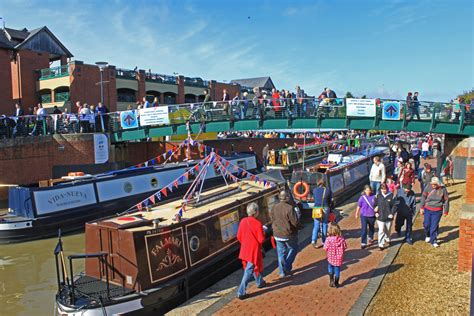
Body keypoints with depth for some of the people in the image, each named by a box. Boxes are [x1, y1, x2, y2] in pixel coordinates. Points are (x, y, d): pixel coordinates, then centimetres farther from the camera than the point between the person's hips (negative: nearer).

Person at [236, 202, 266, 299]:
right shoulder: (258, 224, -20)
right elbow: (261, 240, -17)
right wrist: (263, 234, 3)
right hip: (254, 250, -6)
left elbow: (239, 237, 2)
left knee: (253, 267, 26)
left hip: (245, 249, 7)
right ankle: (241, 292, 1)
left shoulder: (243, 221, -4)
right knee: (248, 271, 0)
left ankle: (260, 282, 46)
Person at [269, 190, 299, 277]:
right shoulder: (289, 208, -23)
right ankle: (287, 267, 11)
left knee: (281, 252, 16)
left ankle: (282, 272, 22)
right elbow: (295, 222, -21)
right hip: (289, 234, -4)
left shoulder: (274, 207, -6)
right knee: (293, 249, 20)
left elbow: (272, 219, 5)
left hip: (277, 234, 4)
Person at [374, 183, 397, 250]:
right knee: (381, 231, -4)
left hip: (388, 217, 1)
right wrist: (375, 212, -2)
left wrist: (392, 213, -11)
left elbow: (394, 205, -4)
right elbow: (374, 204, 6)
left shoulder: (391, 195, -9)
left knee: (388, 230, 19)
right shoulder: (378, 195, -5)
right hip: (380, 217, 0)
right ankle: (381, 244, 4)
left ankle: (387, 239, 47)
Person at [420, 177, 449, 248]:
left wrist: (445, 211, 6)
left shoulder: (443, 189, -9)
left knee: (434, 226, 0)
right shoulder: (428, 188, -8)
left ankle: (433, 241, 13)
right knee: (426, 224, 8)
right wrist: (421, 208, 4)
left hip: (437, 211, -2)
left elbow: (446, 200, 2)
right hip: (427, 209, 2)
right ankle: (428, 236, 37)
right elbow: (423, 197, 2)